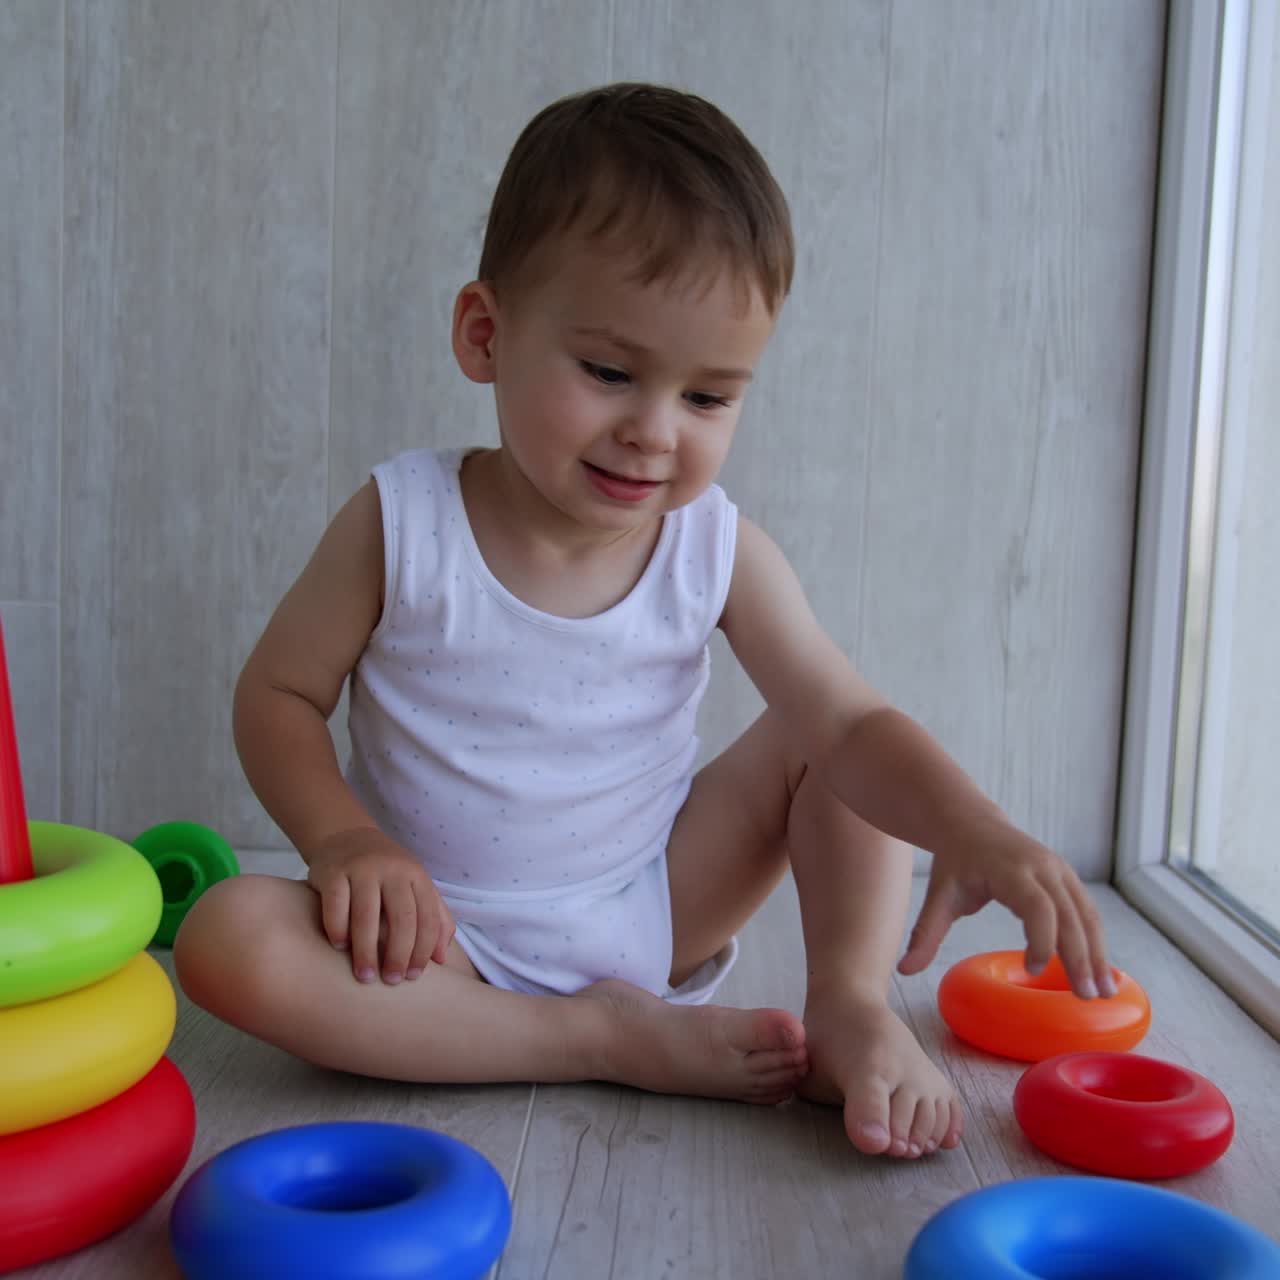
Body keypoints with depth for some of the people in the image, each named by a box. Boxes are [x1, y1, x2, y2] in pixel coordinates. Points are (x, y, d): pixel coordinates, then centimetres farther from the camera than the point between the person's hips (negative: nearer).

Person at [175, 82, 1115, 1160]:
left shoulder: (718, 552, -10)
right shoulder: (403, 523, -14)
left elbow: (851, 726, -15)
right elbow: (278, 692, -4)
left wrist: (974, 832, -35)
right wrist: (345, 839, -23)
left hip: (657, 915, 2)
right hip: (444, 939, -1)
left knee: (821, 735, -6)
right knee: (228, 940, -30)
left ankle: (851, 1006, -11)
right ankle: (609, 1039, -24)